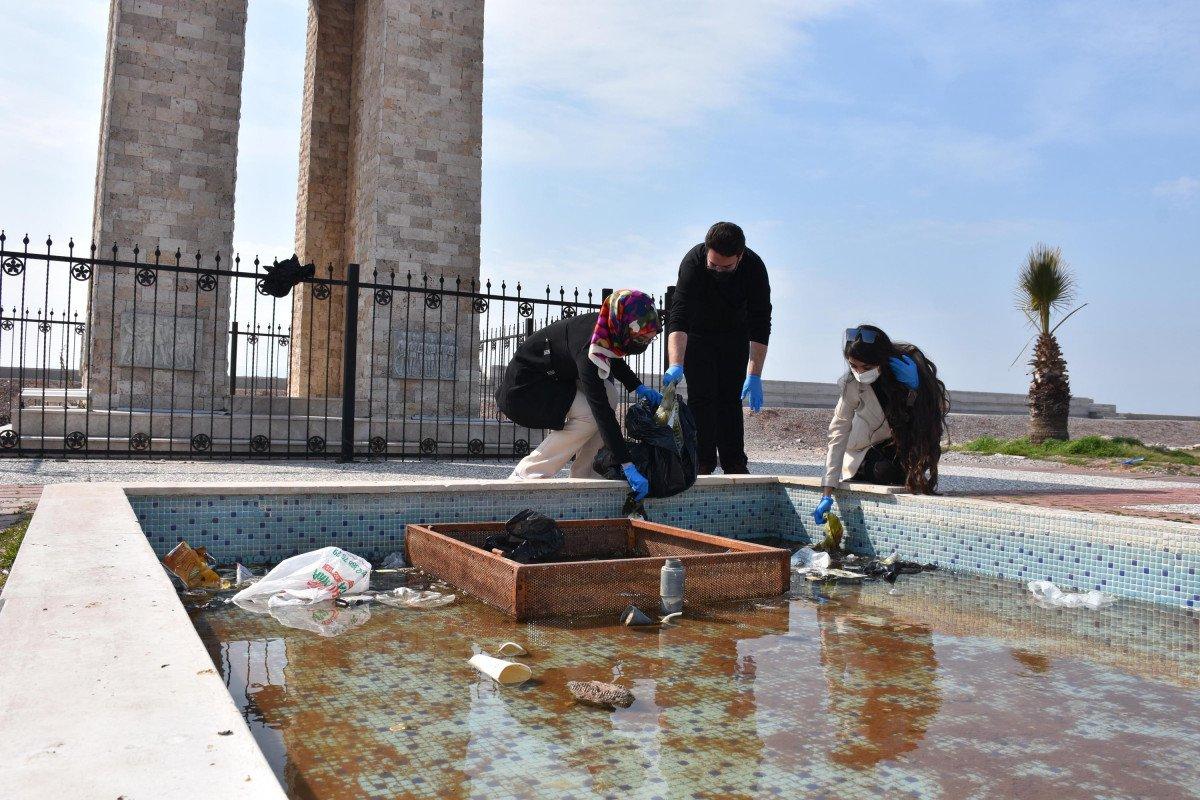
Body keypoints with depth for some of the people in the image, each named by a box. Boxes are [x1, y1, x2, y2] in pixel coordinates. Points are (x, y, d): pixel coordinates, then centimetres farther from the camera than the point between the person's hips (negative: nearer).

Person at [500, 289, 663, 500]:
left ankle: (582, 472, -3)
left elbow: (613, 358, 15)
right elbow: (602, 412, -36)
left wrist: (639, 388, 1)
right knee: (590, 415, -23)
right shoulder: (589, 349, -35)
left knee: (608, 394, -7)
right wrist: (628, 467, -36)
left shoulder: (608, 327, -10)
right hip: (525, 383, -9)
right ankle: (526, 474, -14)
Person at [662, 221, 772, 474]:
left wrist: (754, 376, -34)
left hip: (735, 335, 2)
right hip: (698, 334, -1)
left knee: (731, 399, 0)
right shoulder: (693, 262, -33)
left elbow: (760, 325, -28)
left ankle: (735, 463, 4)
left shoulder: (754, 267, -28)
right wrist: (676, 365, -54)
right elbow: (678, 318, -41)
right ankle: (703, 462, -3)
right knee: (701, 397, -9)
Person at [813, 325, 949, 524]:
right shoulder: (853, 384, -23)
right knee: (883, 471, -28)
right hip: (873, 448, 0)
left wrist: (914, 387, -38)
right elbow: (838, 433, -22)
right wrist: (828, 494, -26)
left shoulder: (911, 365, -23)